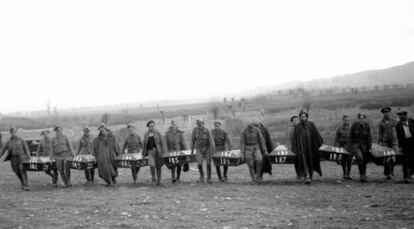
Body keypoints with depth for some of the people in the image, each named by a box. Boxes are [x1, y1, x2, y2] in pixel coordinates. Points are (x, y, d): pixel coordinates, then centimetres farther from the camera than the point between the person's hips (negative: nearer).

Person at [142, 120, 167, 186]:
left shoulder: (158, 133, 2)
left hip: (158, 151, -1)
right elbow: (144, 144, 16)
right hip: (150, 152, 1)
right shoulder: (146, 134, 9)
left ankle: (159, 181, 18)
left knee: (158, 167, 2)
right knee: (152, 165, -21)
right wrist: (143, 153, 17)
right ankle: (153, 176, 7)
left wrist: (164, 152, -6)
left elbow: (162, 143, 0)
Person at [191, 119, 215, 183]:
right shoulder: (195, 130, -9)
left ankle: (209, 178, 12)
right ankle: (201, 177, 12)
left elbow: (211, 140, -19)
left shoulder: (207, 131, -17)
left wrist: (213, 149, -27)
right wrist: (192, 149, 6)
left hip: (207, 148, -1)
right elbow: (193, 139, 2)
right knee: (199, 164, -11)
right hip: (199, 148, 1)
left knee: (208, 164, -2)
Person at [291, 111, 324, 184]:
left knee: (311, 161, 6)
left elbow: (317, 134, 5)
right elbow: (294, 138, 6)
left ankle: (311, 176, 20)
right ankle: (307, 177, -19)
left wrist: (320, 143, -2)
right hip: (302, 147, -1)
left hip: (311, 146, 1)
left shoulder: (311, 124, 5)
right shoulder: (297, 127, 6)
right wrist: (294, 149, 0)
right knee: (304, 162, -11)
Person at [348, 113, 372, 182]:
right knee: (360, 157, -26)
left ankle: (364, 176, 23)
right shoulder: (354, 125, -11)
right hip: (355, 145, -3)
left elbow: (369, 138, 3)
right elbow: (350, 137, -5)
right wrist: (349, 147, -8)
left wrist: (369, 148, -1)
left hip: (363, 145, 3)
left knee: (365, 161, 4)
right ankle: (361, 175, -15)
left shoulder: (367, 126, -5)